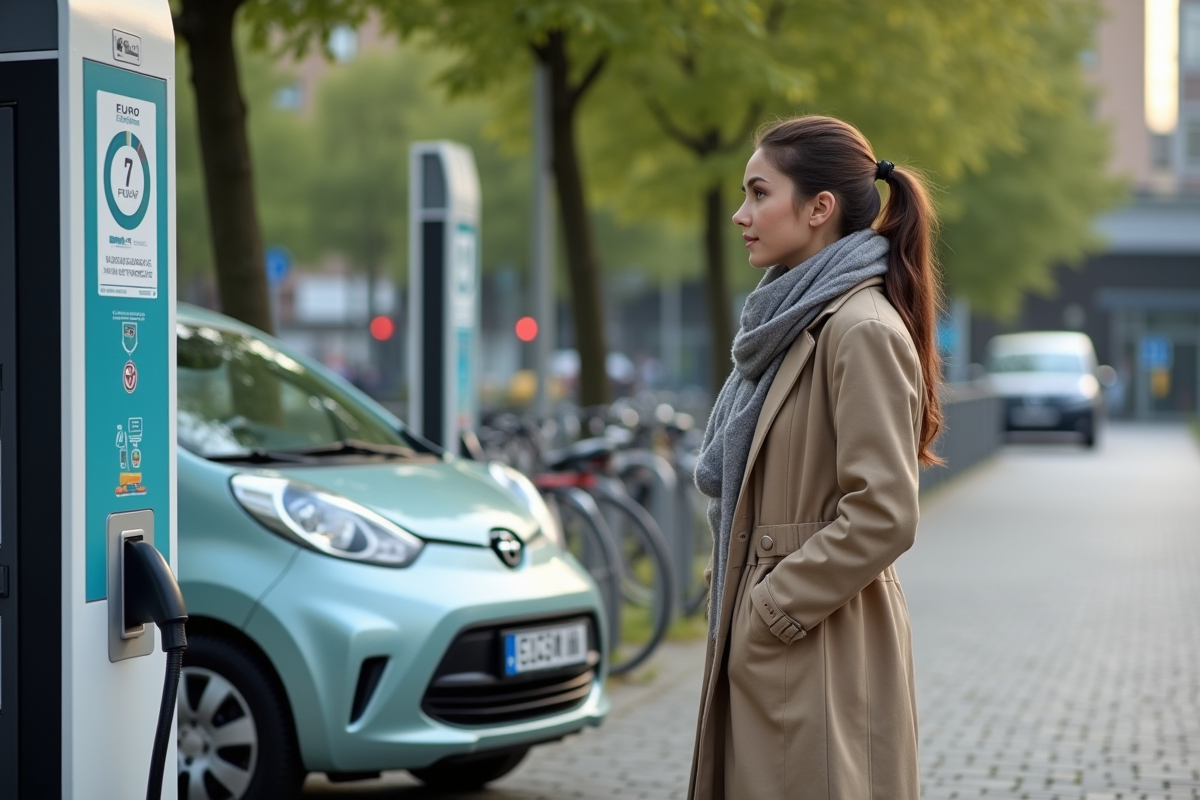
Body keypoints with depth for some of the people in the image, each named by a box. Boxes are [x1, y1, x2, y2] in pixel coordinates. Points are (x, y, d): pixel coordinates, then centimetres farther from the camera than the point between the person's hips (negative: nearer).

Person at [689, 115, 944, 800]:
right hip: (765, 647, 9)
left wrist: (772, 610, -15)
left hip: (819, 655, -9)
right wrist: (739, 602, 9)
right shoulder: (791, 320, 14)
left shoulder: (863, 330, -15)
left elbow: (884, 517, -21)